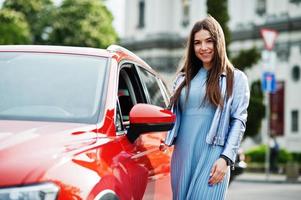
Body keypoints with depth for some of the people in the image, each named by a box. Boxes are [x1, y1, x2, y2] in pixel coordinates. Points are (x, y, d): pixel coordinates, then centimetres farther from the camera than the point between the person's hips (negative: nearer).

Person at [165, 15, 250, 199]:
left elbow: (238, 121, -1)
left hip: (211, 157, -4)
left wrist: (226, 158, -11)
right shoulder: (184, 78, 19)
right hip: (182, 155, 5)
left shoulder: (235, 78, 6)